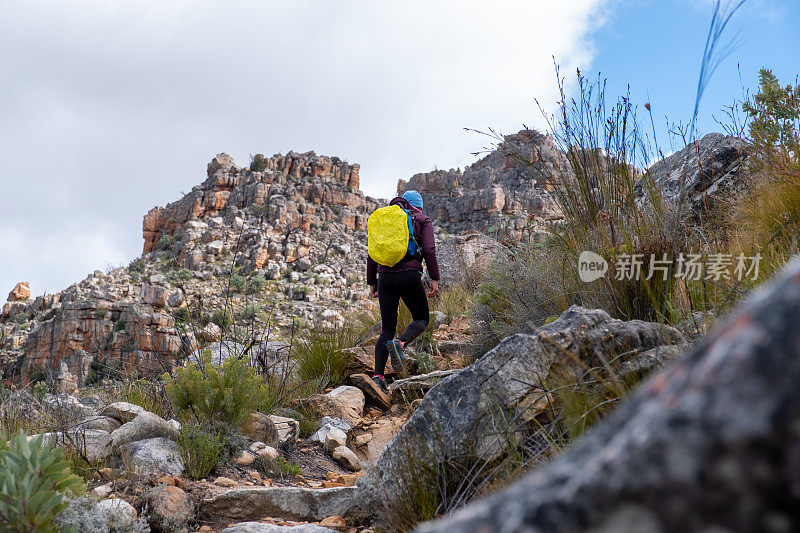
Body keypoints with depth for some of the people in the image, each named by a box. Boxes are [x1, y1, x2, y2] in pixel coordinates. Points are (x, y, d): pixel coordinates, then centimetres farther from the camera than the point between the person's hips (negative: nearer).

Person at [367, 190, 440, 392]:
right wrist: (434, 279, -3)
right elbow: (429, 251, -5)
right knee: (421, 319, 16)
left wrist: (372, 283, 19)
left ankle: (378, 376, -5)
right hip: (409, 276, -4)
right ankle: (400, 344, -17)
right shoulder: (422, 220, 9)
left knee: (387, 329, 9)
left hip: (385, 277, 4)